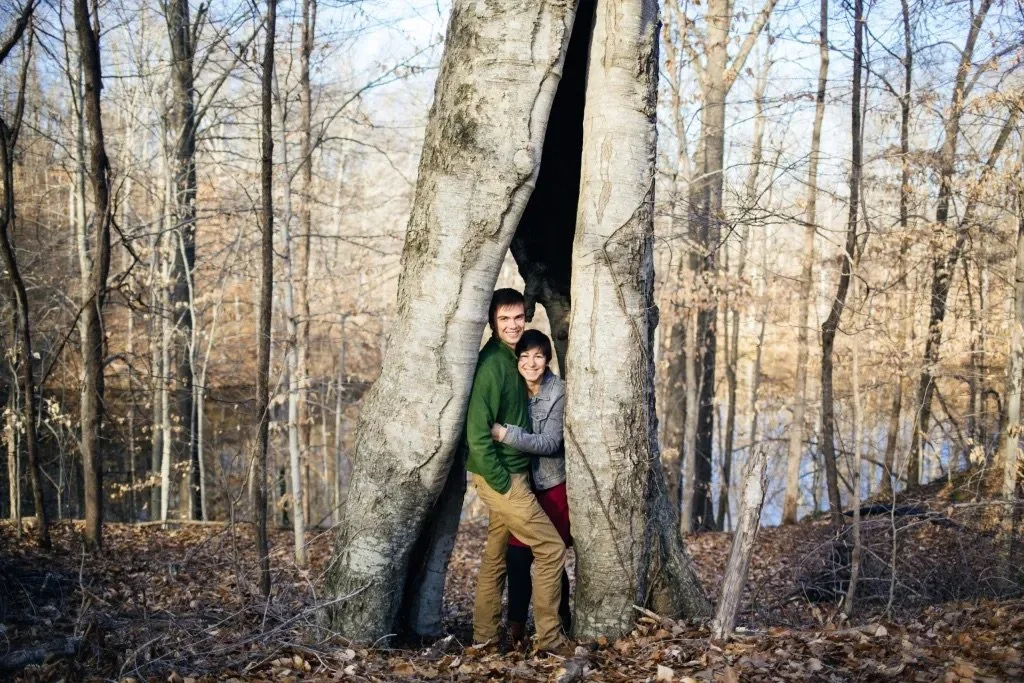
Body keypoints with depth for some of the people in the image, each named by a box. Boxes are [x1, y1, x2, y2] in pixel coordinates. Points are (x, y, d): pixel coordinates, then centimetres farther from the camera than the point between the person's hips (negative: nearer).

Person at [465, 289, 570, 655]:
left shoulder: (512, 359, 10)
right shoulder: (492, 363, -18)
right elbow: (477, 431, -22)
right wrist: (502, 482, -19)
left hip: (511, 473, 9)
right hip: (500, 475, -9)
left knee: (497, 555, 13)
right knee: (551, 548, -5)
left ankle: (484, 635, 20)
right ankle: (549, 637, 3)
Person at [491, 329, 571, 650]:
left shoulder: (558, 391, -13)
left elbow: (549, 443, -20)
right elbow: (490, 428, 11)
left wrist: (505, 433, -28)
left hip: (551, 485, -3)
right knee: (516, 557, -3)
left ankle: (562, 621, 25)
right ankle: (516, 624, 11)